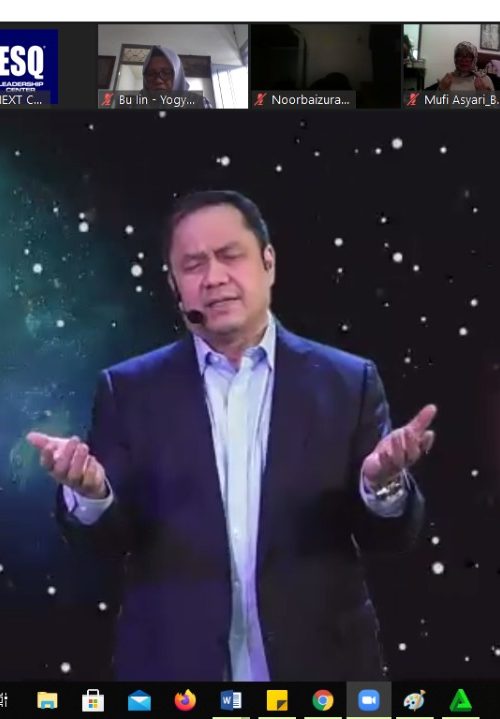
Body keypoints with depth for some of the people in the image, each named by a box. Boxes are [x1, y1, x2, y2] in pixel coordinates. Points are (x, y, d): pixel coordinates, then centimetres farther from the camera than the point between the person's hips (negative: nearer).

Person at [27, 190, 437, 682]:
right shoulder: (131, 389, -3)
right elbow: (107, 540, -3)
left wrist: (383, 484, -24)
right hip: (173, 664, 0)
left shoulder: (346, 381, -5)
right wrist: (90, 493, -24)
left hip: (317, 662, 0)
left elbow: (390, 536, -3)